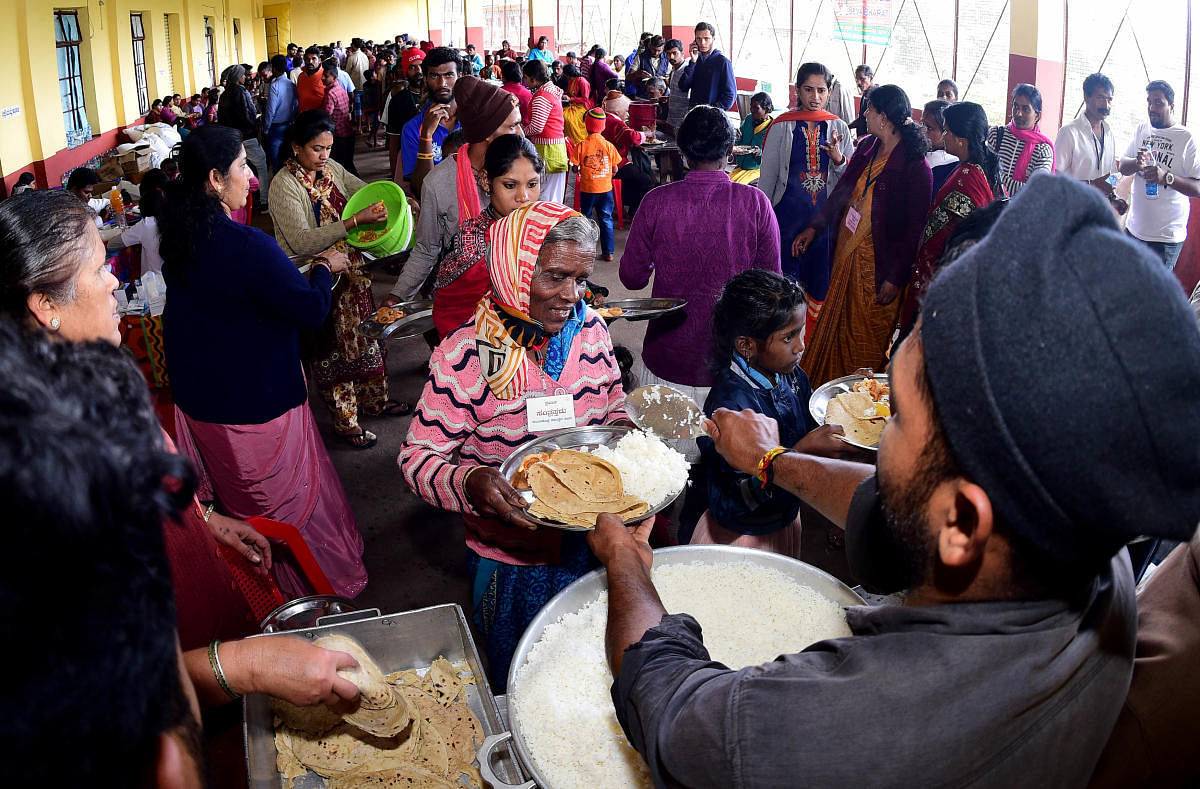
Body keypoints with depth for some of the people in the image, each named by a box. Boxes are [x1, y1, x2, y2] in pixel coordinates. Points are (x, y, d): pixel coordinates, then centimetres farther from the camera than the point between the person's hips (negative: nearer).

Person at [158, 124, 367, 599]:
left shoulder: (180, 234, -1)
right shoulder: (244, 244, -28)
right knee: (291, 498, 10)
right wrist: (325, 269, -4)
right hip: (255, 402, -8)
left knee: (234, 498, 23)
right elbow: (312, 310, -24)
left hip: (197, 399, 8)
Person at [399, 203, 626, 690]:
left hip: (591, 545, 4)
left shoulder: (591, 331, -6)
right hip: (511, 562, -4)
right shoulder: (465, 356, -21)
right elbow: (418, 457, -17)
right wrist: (470, 483, -37)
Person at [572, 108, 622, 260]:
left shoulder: (581, 146, -10)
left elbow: (575, 168, -8)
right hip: (606, 189, 1)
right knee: (606, 220, 9)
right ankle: (608, 252, 9)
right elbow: (615, 169, 0)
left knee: (585, 218, 13)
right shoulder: (609, 146, -4)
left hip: (587, 189, -1)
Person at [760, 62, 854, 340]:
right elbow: (767, 176, 5)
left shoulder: (838, 127, 4)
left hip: (826, 215, 2)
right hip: (788, 213, -2)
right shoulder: (782, 126, -1)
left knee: (821, 280, 7)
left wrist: (837, 158, -15)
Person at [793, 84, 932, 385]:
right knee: (835, 327, 19)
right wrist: (814, 228, 11)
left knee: (867, 341, 7)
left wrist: (896, 278, -17)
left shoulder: (915, 166, -20)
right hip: (847, 253, 7)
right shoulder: (866, 147, 2)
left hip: (879, 264, -7)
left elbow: (915, 228, -17)